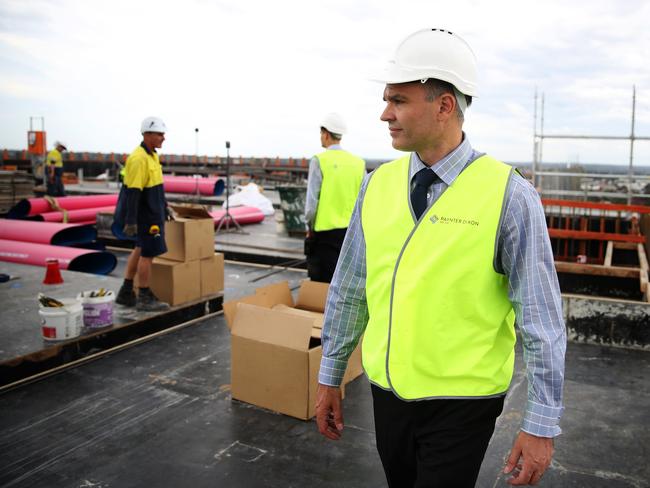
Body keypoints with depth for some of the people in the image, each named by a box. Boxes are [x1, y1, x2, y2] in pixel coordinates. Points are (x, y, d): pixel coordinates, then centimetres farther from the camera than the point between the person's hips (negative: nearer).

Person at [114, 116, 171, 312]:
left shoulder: (152, 155, 10)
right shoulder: (139, 159, -20)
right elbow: (132, 191, -24)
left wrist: (164, 208, 21)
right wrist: (130, 221, -26)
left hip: (151, 211, 10)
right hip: (144, 214, -10)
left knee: (141, 249, 16)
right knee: (148, 253, -2)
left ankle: (126, 293, 25)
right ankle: (145, 298, 9)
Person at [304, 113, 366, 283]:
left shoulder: (319, 160, -8)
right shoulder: (359, 163, 2)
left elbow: (312, 201, -9)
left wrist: (310, 227, 4)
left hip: (325, 232, -4)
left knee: (322, 284, 3)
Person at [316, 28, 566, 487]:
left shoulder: (508, 195, -15)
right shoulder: (378, 185, -2)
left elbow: (541, 316, -12)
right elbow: (348, 288, 4)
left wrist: (542, 425, -9)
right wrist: (330, 377, 10)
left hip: (462, 402, -4)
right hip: (387, 392, 5)